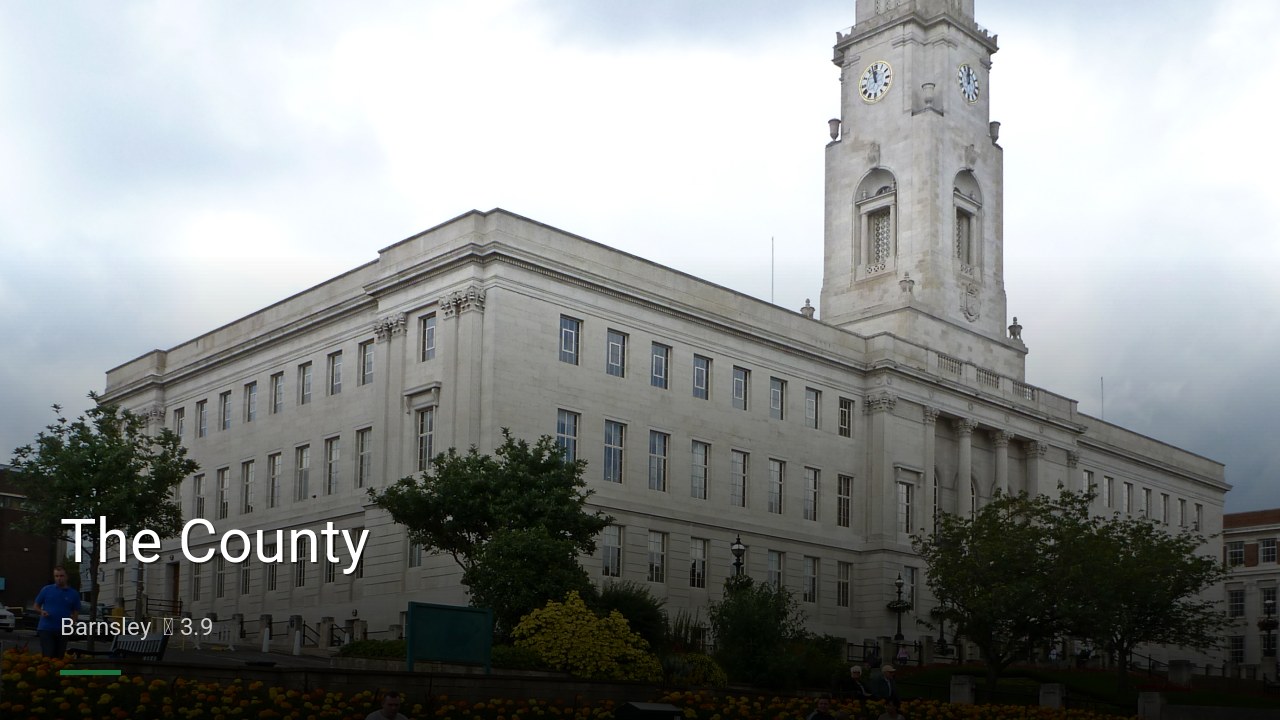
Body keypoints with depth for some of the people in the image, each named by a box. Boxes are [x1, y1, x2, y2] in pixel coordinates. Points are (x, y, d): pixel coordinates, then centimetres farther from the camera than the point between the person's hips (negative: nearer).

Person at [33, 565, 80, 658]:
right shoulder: (46, 590, 4)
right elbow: (36, 606, 11)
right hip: (46, 629, -2)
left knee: (59, 657, 7)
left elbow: (76, 613, 11)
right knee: (47, 656, -10)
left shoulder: (73, 593, 7)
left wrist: (72, 620, -11)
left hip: (62, 631, 2)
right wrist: (41, 611, -10)